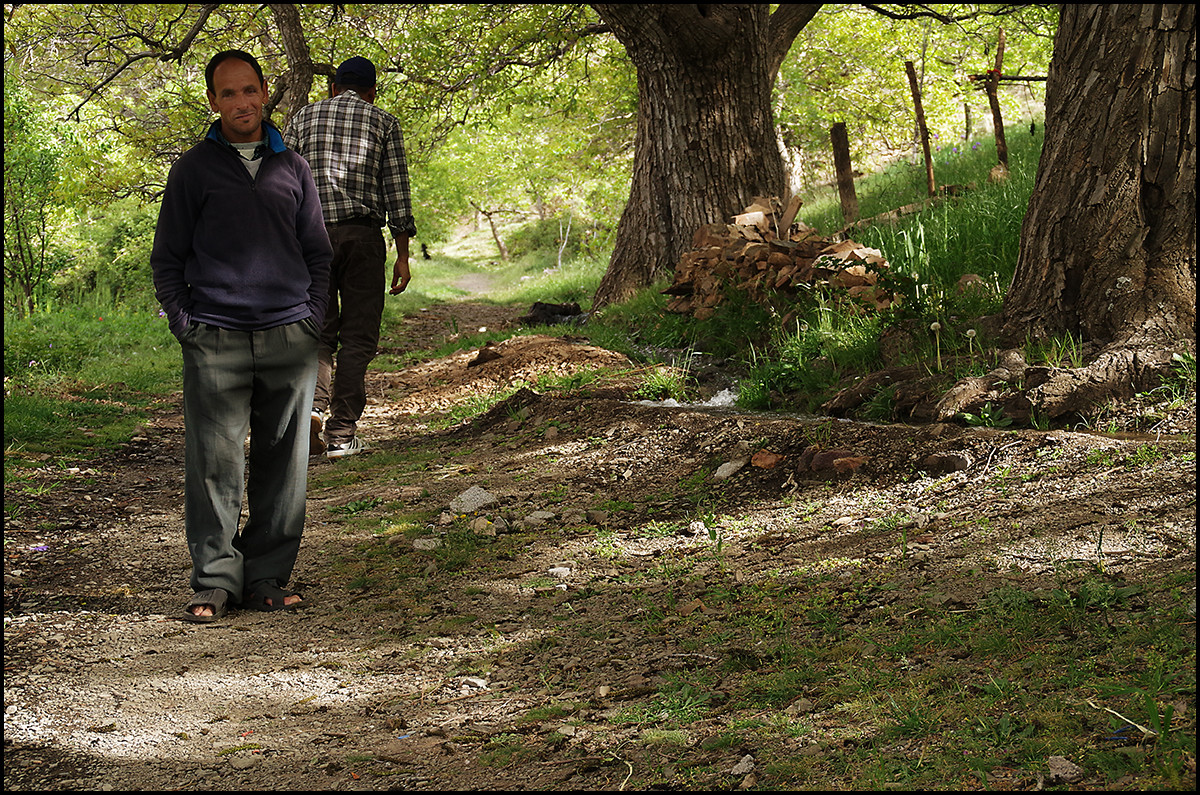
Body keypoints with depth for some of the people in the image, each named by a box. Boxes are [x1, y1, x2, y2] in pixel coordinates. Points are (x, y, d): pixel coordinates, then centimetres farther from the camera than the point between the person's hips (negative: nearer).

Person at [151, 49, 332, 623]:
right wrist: (184, 324, -2)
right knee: (215, 465, -5)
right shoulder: (194, 168, 7)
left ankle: (266, 578, 11)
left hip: (290, 338, 2)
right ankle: (215, 581, 2)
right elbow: (167, 258, 9)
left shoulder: (292, 167, 14)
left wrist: (312, 318, 7)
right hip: (215, 340, -2)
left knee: (282, 465, 3)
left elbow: (318, 252, 19)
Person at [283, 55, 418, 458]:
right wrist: (402, 255, 4)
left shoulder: (304, 117, 13)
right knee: (357, 338, 3)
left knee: (319, 332, 10)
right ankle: (342, 435, -2)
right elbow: (396, 193, 3)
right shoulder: (383, 123, 9)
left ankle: (314, 404, -16)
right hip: (363, 235, -2)